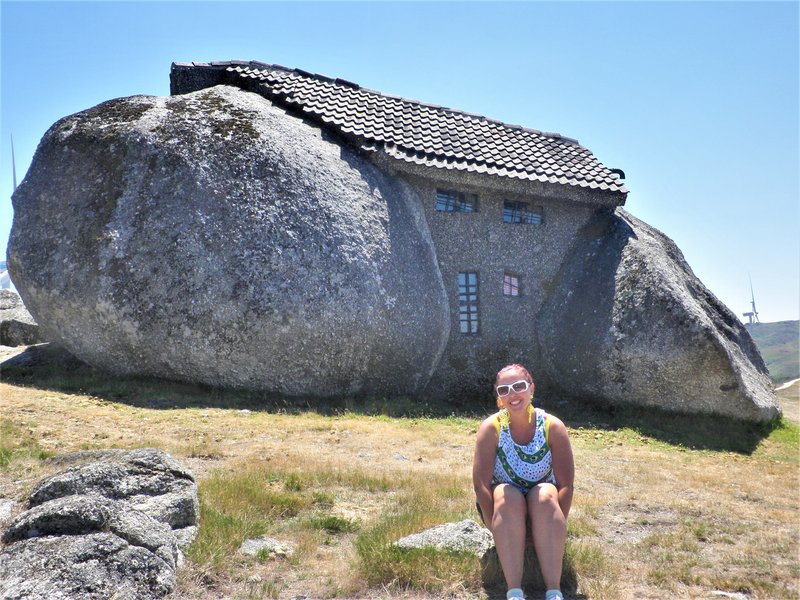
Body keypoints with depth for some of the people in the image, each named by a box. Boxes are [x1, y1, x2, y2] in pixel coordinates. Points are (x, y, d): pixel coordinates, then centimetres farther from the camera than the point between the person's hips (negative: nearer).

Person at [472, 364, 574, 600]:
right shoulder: (491, 428, -15)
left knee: (545, 494, -32)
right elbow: (481, 484, -18)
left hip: (541, 507, 1)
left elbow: (566, 485, -14)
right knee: (507, 497, -33)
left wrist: (552, 529, -22)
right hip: (505, 509, 0)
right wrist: (499, 529, -23)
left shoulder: (552, 426, -14)